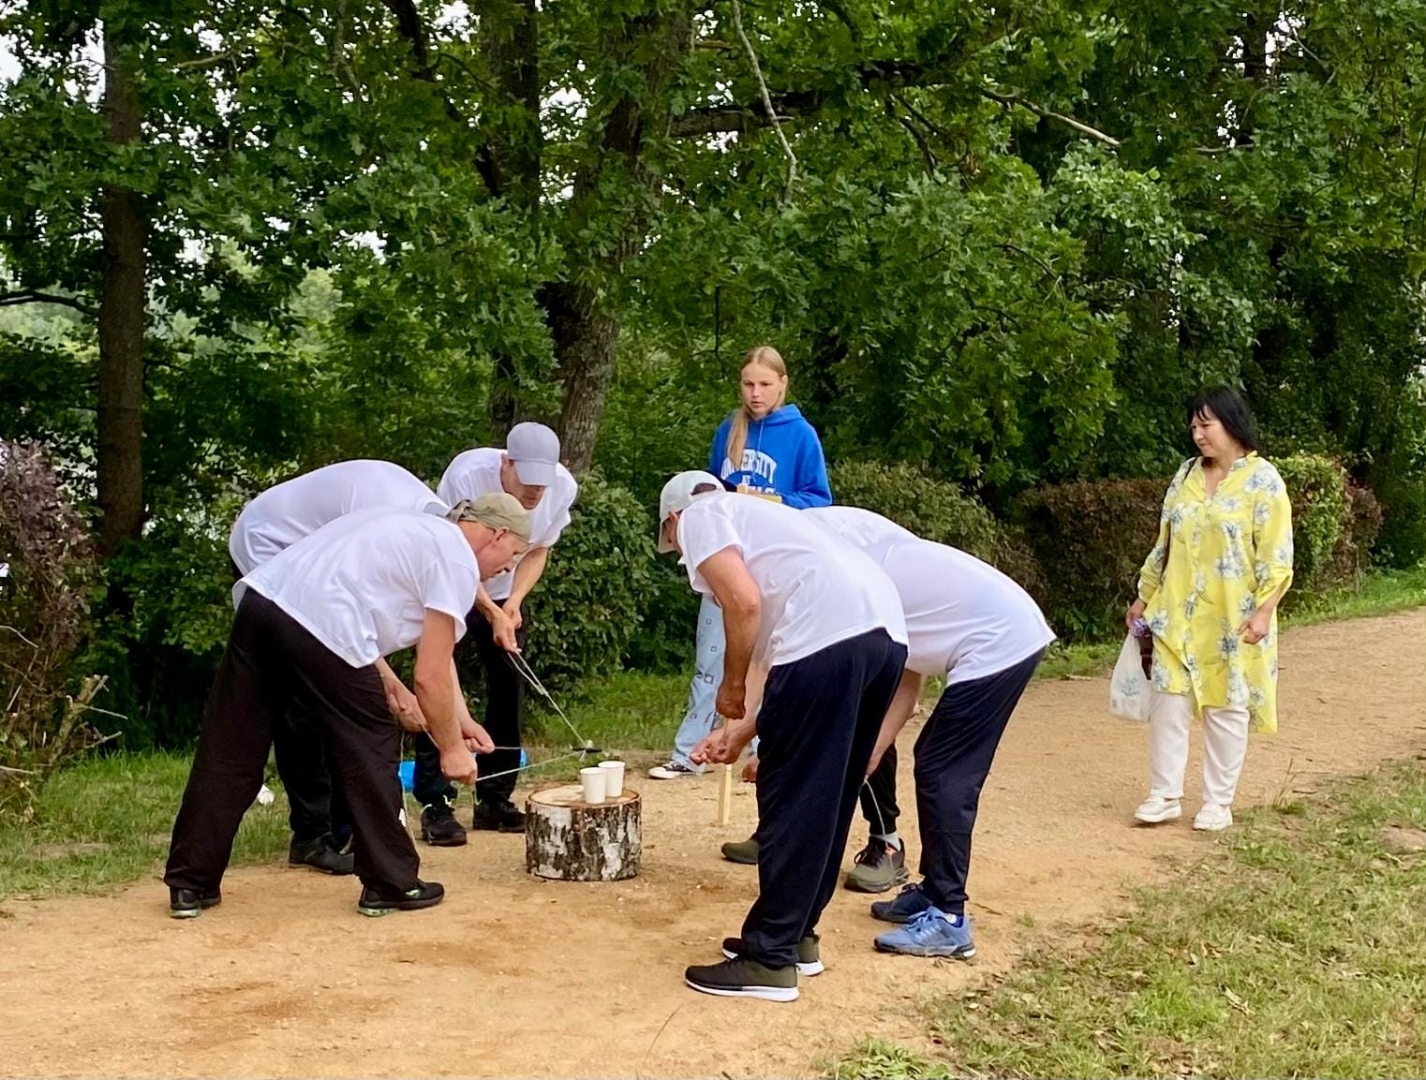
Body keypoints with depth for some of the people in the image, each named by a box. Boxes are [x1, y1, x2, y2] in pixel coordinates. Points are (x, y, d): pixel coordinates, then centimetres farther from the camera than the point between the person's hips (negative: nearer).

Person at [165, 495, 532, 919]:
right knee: (372, 754, 8)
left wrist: (460, 720, 36)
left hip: (259, 599, 9)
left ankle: (190, 886, 19)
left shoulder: (417, 531, 31)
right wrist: (451, 749, 14)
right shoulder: (457, 560, 4)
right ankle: (391, 886, 17)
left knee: (227, 756, 12)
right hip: (324, 629, -8)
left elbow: (437, 655, 36)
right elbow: (430, 676, 1)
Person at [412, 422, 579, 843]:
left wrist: (514, 602, -20)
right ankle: (436, 805, -8)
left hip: (505, 598, 5)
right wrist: (493, 613, -32)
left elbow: (537, 551, -4)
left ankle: (494, 800, 15)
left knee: (509, 689, 3)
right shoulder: (466, 477, -32)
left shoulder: (562, 488, -19)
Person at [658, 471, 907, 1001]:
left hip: (829, 635, -9)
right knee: (826, 801, 19)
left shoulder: (699, 516, 12)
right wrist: (742, 732, 37)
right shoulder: (753, 517, 35)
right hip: (885, 632, 9)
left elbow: (744, 602, -8)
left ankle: (769, 961, 7)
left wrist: (731, 685, 6)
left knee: (791, 803, 0)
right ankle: (796, 934, 30)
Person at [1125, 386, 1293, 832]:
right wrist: (1145, 597, 16)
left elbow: (1275, 555, -11)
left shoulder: (1263, 479, -6)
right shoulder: (1186, 474, 10)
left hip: (1232, 620, -5)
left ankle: (1218, 803, 12)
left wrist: (1263, 610, -19)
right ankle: (1164, 795, 11)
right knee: (1168, 701, 2)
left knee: (1226, 707, 3)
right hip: (1178, 615, 5)